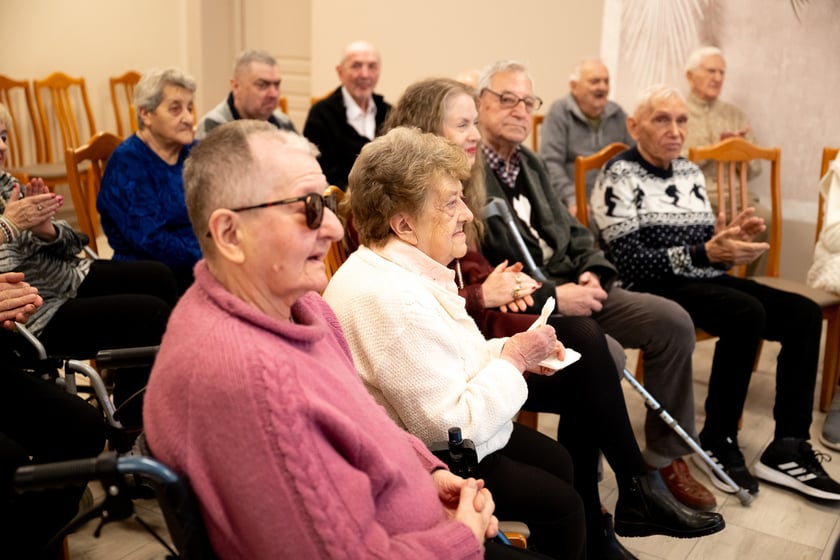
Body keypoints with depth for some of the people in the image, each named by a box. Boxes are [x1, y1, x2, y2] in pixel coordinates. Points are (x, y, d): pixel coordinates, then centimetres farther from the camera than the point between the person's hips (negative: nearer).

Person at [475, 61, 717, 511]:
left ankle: (666, 456, 12)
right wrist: (552, 298, -20)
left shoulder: (530, 163, 17)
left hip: (572, 287, 9)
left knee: (674, 322, -2)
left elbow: (571, 230, 20)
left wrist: (593, 270, -2)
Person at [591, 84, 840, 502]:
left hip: (704, 281, 8)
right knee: (747, 313, -30)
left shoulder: (690, 172, 15)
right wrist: (705, 253, -24)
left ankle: (786, 449, -10)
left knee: (804, 313, -10)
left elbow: (707, 249, 16)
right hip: (652, 288, -7)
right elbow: (631, 263, -17)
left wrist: (731, 238, -8)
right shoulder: (619, 176, -7)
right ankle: (717, 443, -15)